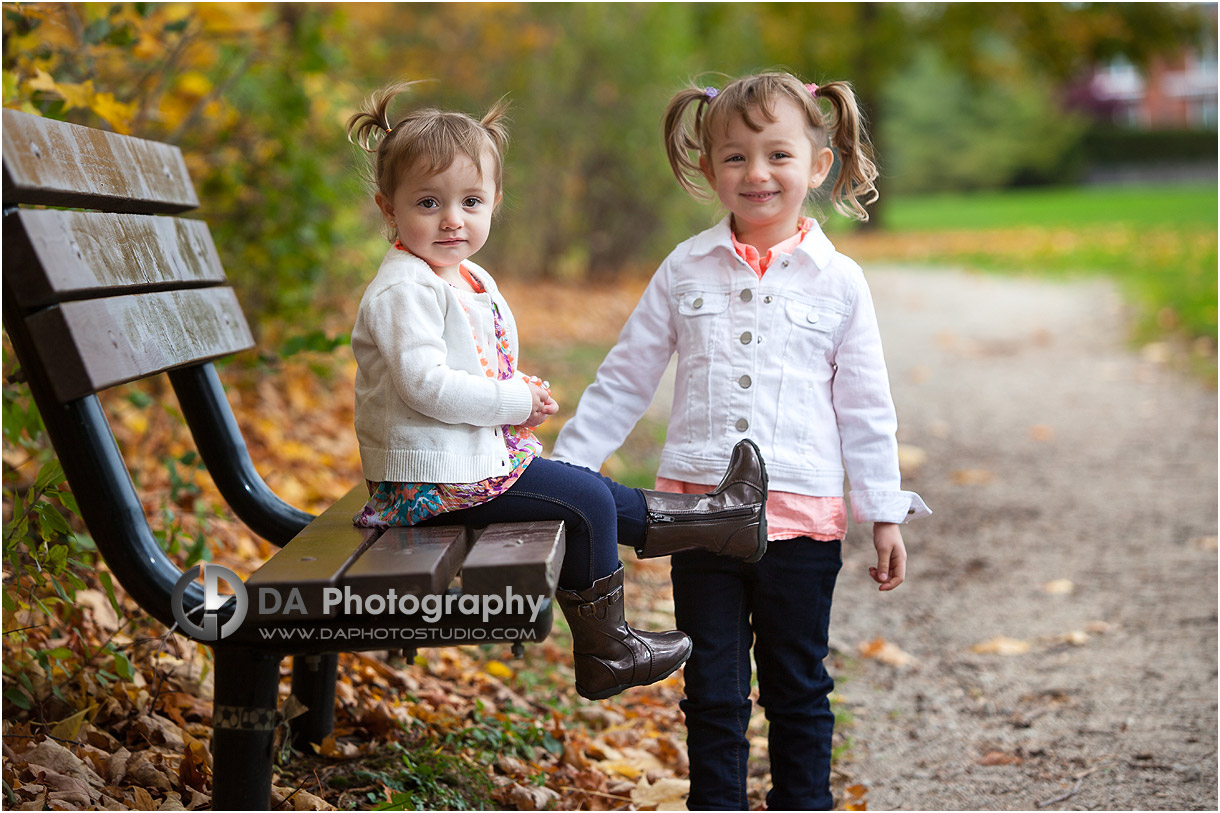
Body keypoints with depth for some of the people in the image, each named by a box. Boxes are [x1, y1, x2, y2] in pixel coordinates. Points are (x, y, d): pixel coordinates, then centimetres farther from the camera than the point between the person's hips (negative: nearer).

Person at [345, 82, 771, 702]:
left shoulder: (471, 279, 13)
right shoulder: (403, 291, -19)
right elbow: (425, 384, -28)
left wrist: (523, 392, 4)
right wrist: (516, 403, -19)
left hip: (478, 457, 10)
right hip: (433, 479, -10)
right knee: (587, 501, -5)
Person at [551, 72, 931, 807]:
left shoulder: (838, 282, 0)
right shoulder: (686, 270, 3)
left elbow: (866, 410, 4)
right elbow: (624, 380, 8)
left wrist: (885, 515, 2)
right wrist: (564, 468, 5)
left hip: (803, 517, -1)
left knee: (799, 689, 11)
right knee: (713, 692, 9)